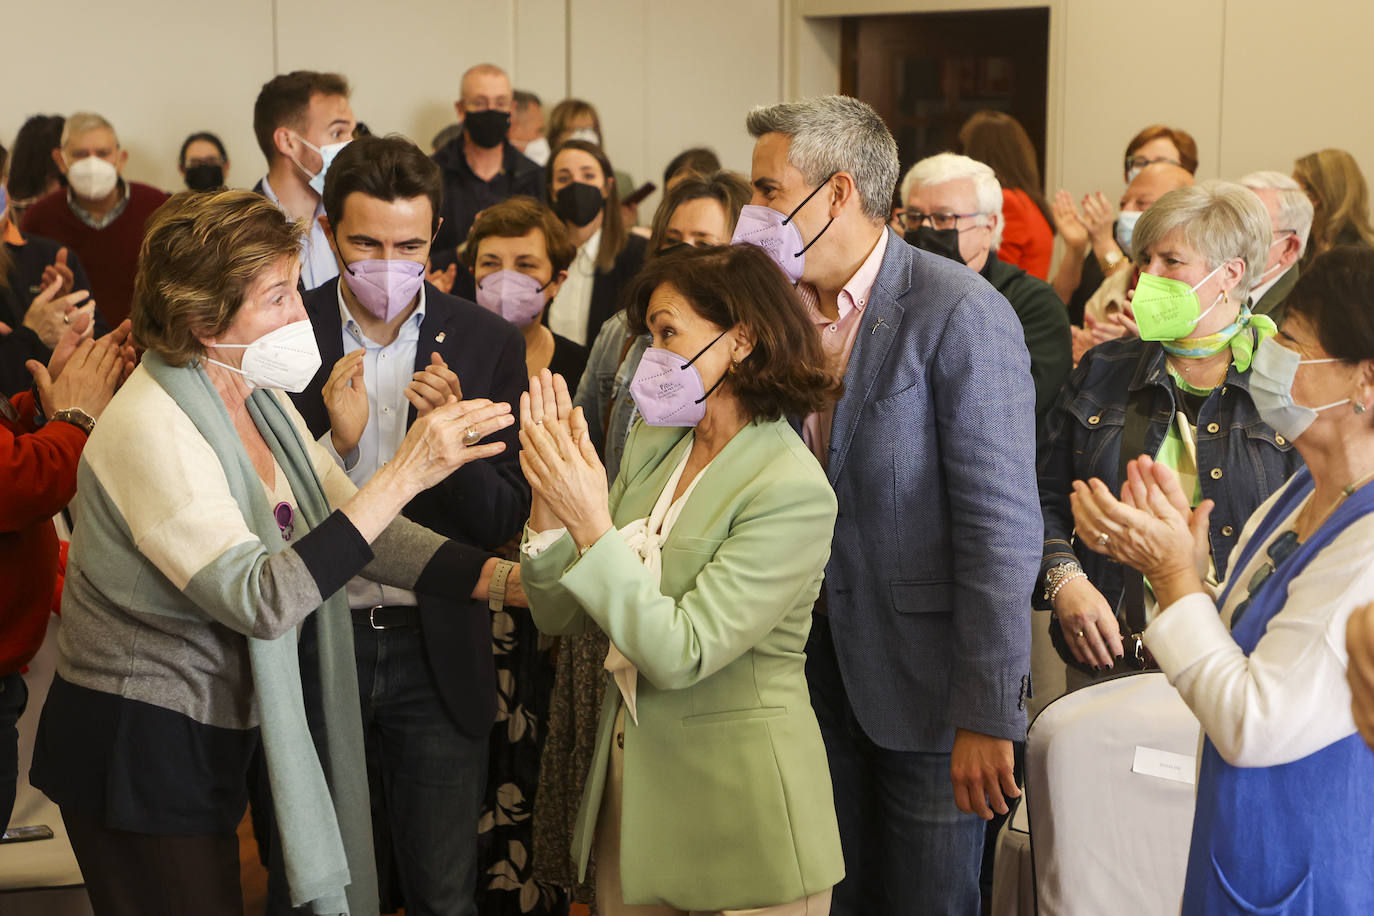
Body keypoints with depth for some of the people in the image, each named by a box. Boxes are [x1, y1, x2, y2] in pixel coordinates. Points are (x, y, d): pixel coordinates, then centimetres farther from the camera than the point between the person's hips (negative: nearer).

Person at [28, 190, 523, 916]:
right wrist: (403, 474, -34)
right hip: (137, 748, -8)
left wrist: (511, 581, -11)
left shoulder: (256, 398, 5)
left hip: (211, 737, 8)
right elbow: (259, 599, -31)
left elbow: (356, 528, 2)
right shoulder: (151, 427, -22)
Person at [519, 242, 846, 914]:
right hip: (633, 783, 6)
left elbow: (680, 655, -23)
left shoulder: (792, 492, -18)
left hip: (738, 808, -6)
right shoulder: (652, 443, 4)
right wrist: (550, 498, -13)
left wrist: (591, 523, -27)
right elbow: (562, 616, 2)